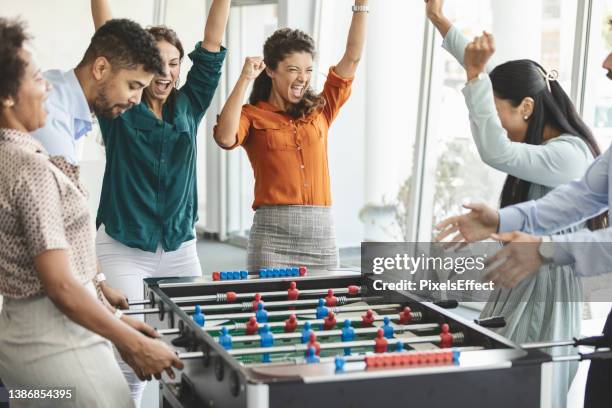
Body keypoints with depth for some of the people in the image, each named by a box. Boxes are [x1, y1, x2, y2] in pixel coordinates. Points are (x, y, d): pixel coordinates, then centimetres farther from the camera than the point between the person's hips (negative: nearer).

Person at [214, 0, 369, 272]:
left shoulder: (320, 110, 13)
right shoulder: (252, 115, 3)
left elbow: (352, 57, 11)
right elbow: (225, 138, -19)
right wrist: (245, 79, -14)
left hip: (322, 235, 4)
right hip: (272, 237, -4)